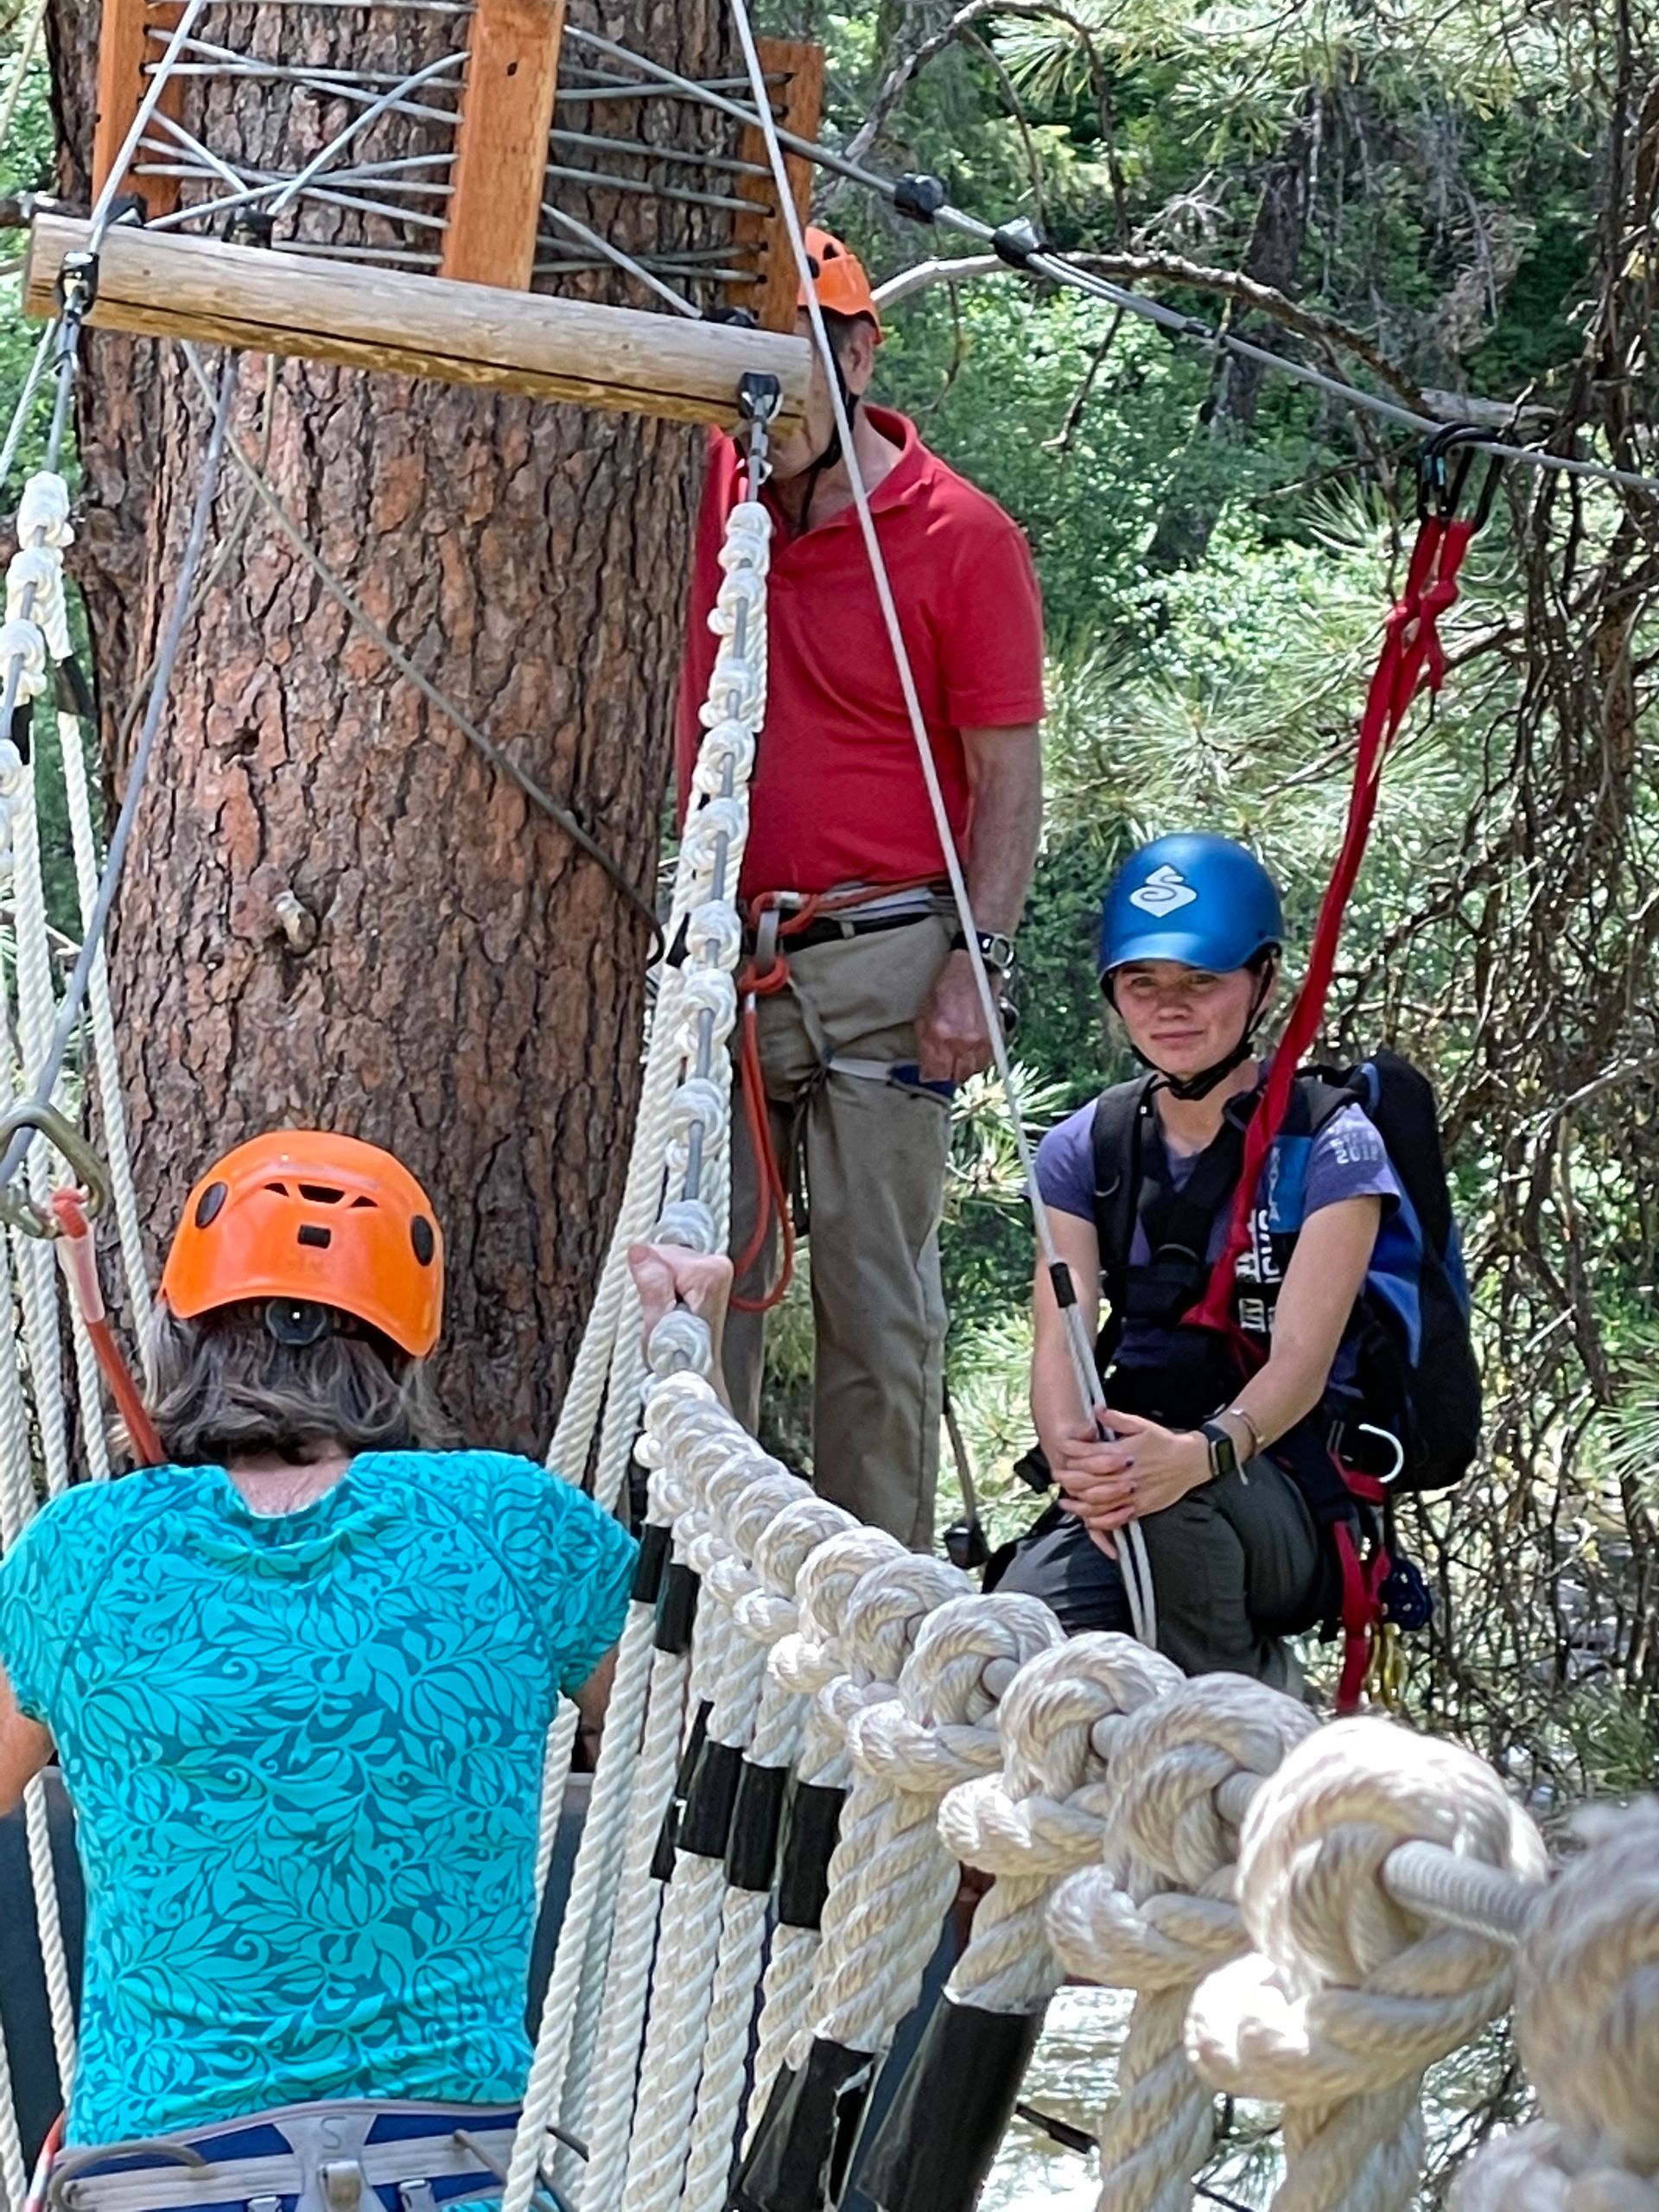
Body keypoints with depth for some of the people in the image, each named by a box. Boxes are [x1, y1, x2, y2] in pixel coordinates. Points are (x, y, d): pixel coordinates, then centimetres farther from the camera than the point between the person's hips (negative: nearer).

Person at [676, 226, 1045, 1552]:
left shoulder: (960, 536, -6)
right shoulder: (703, 486, 6)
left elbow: (1007, 779, -5)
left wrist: (979, 965, -13)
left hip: (877, 968, -4)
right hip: (706, 959, 4)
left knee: (877, 1298, 1)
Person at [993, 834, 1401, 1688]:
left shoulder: (1332, 1147, -3)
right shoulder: (1083, 1150, 10)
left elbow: (1301, 1359, -15)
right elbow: (1058, 1344, -3)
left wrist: (1203, 1451, -38)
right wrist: (1078, 1466, -28)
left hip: (1290, 1506, -3)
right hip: (1126, 1479, 3)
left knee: (1178, 1495, -39)